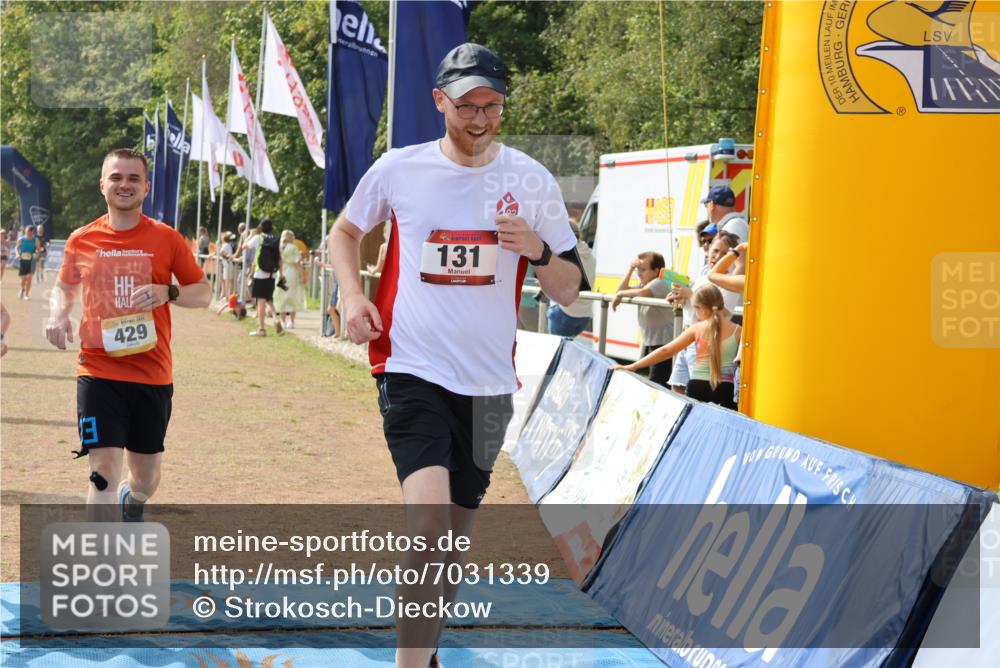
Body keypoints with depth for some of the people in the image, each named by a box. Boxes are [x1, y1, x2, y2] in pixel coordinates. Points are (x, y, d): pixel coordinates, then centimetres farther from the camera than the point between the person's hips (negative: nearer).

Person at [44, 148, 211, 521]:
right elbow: (66, 286, 21)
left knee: (146, 477, 13)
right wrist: (58, 314, 0)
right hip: (98, 373, -1)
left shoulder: (167, 239, 0)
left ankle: (131, 503, 49)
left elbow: (203, 293, 4)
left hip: (153, 374, 1)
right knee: (104, 469, -12)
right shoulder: (81, 240, 4)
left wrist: (168, 292, -16)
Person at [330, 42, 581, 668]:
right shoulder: (399, 169, -1)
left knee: (457, 534, 13)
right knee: (429, 522, -22)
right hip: (411, 369, -3)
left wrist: (539, 251, -16)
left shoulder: (532, 181, 1)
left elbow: (569, 291, 5)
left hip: (488, 380, 3)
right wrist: (353, 294, 0)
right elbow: (346, 231, 18)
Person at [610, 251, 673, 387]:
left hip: (662, 342, -10)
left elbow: (642, 293, -33)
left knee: (657, 382, -17)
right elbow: (621, 290, 17)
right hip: (647, 341, 10)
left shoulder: (660, 283, -14)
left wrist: (620, 294, -17)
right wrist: (630, 270, 6)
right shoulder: (646, 285, 16)